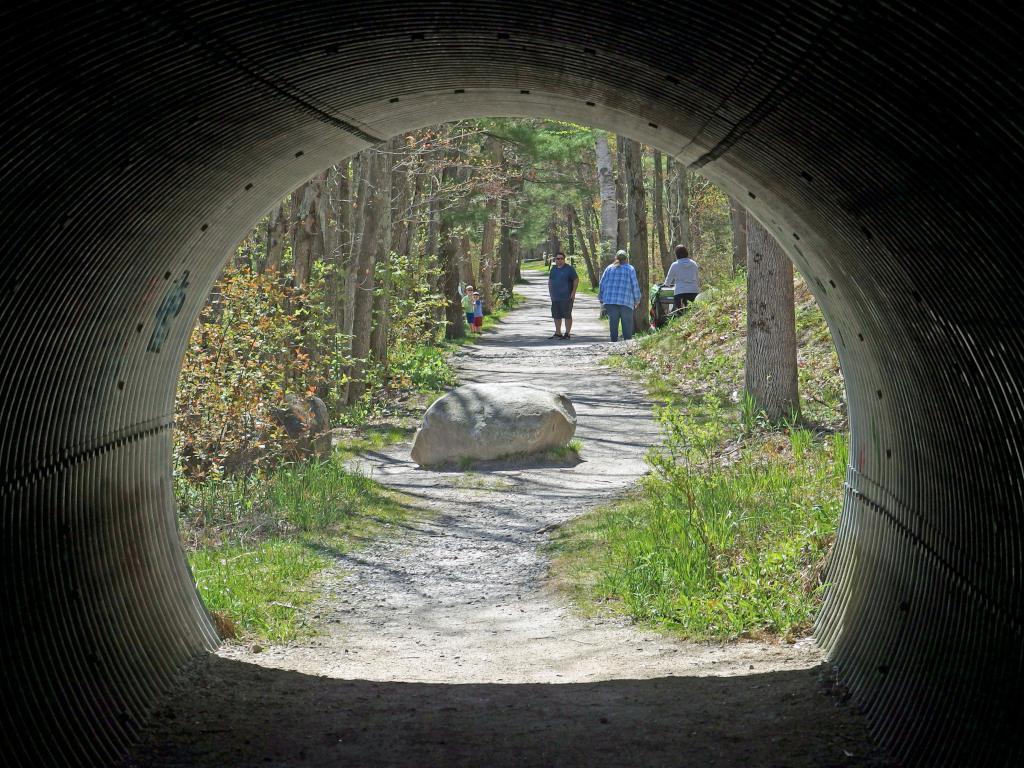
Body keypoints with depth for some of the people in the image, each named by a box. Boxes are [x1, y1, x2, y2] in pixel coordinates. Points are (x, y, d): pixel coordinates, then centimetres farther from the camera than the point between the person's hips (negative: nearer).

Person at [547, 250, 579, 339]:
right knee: (556, 315, 9)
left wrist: (573, 292, -11)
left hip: (566, 297, -6)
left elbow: (576, 279, -6)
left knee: (567, 315, -3)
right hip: (555, 297, 6)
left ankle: (568, 333, 2)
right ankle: (558, 333, 18)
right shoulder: (553, 269, 13)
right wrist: (550, 291, 13)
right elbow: (550, 281, 23)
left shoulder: (569, 268, -5)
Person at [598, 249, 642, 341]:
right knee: (627, 323, 2)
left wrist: (601, 299, 16)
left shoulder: (609, 268, 11)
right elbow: (635, 285, 1)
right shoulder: (630, 269, 4)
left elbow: (602, 284, 10)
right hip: (626, 301, -3)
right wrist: (637, 300, 8)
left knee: (613, 323, 4)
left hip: (610, 300, 3)